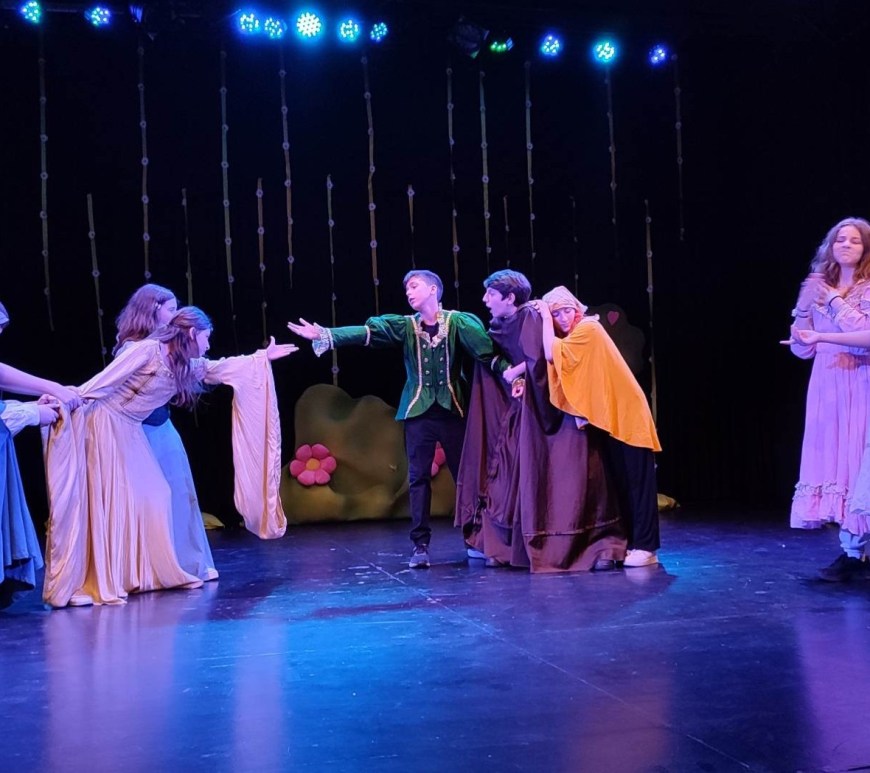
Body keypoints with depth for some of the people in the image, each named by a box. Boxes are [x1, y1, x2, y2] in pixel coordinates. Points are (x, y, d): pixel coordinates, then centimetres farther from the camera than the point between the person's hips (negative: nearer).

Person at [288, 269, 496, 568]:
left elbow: (487, 350, -14)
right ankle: (420, 544, 6)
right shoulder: (405, 325, 5)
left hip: (453, 409, -2)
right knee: (418, 477, 2)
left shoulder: (459, 322, -2)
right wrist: (324, 335, -19)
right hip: (418, 410, 2)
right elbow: (366, 332, -7)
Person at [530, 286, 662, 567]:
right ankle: (631, 542, 17)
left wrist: (545, 317, -14)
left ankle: (646, 547, -6)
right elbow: (549, 360, 7)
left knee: (638, 481, -7)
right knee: (621, 481, 11)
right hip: (609, 416, 9)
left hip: (626, 413, -9)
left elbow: (552, 355, -22)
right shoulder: (573, 335, 14)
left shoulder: (588, 328, -13)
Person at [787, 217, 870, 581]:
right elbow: (801, 348, 11)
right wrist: (805, 307, -2)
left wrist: (835, 301, -11)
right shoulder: (817, 287, 13)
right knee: (829, 459, 2)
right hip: (825, 387, 5)